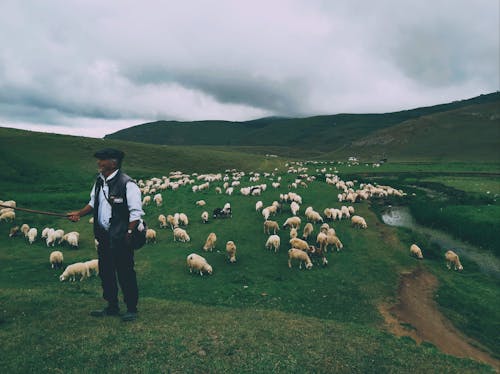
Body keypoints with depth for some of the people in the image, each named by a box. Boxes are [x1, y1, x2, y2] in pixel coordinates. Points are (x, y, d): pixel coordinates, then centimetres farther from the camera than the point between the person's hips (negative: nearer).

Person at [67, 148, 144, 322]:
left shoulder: (127, 184, -17)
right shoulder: (99, 181, 8)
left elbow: (136, 213, -16)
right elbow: (93, 203, 21)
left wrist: (128, 234, -17)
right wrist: (79, 213, 6)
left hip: (121, 238, -8)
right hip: (103, 236, 8)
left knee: (125, 273, 1)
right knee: (105, 272, 17)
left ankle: (131, 309, 17)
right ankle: (112, 306, 33)